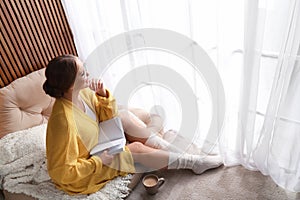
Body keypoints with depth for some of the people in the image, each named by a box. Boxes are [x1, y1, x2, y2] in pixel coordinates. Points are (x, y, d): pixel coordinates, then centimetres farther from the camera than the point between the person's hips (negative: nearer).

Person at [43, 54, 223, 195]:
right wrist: (97, 161, -25)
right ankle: (194, 163, 0)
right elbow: (61, 173, -29)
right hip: (81, 176, -7)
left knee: (123, 119, -5)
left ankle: (171, 150, -2)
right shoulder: (64, 121, -36)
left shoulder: (82, 92, -14)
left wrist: (103, 95, -18)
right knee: (136, 149, -14)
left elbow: (107, 116, 0)